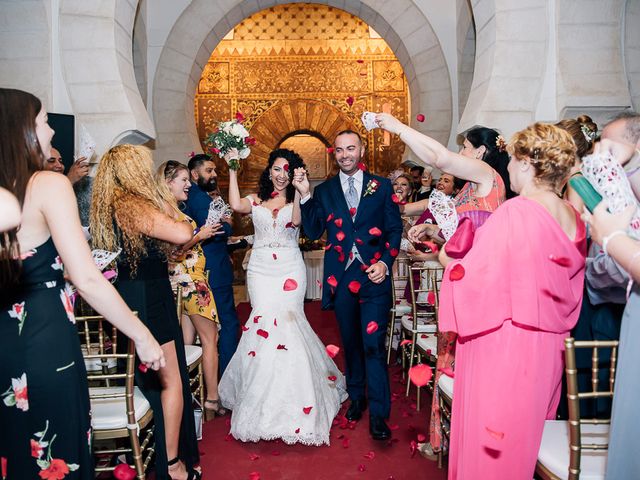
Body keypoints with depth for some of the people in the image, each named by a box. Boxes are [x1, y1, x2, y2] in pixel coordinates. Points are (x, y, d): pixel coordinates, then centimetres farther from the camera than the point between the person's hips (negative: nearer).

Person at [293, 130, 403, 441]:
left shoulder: (381, 187, 4)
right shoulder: (324, 191, 7)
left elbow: (394, 229, 3)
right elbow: (313, 232, -1)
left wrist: (385, 263, -11)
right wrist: (304, 196, -11)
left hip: (374, 276, -2)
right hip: (341, 278, 3)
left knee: (373, 345, -5)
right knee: (350, 342, 17)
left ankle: (378, 414, 9)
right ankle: (356, 397, 37)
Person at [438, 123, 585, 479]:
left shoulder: (513, 213, -21)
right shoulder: (573, 217, 3)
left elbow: (470, 276, -22)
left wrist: (449, 261, -2)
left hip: (503, 346, -8)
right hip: (549, 346, 8)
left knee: (491, 432, 8)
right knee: (530, 431, 24)